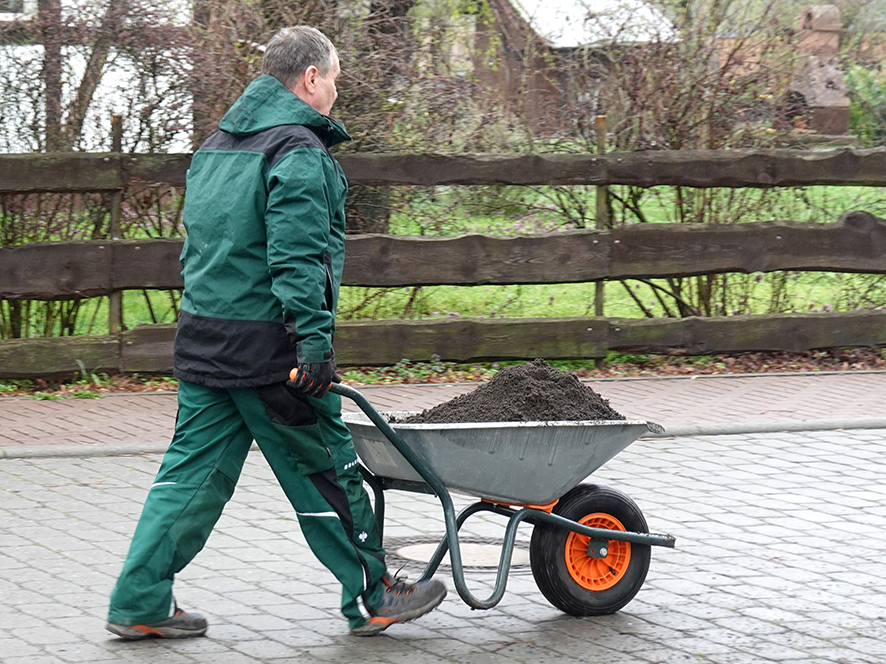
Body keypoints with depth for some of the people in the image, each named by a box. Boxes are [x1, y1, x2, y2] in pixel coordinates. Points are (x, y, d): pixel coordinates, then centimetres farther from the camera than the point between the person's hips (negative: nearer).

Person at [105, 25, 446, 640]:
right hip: (268, 346, -8)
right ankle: (372, 599, 14)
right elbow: (297, 259, -21)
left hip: (203, 339, 8)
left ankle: (141, 602, 7)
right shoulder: (297, 150, -12)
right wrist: (316, 342, -22)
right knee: (326, 473, 3)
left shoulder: (217, 146, 17)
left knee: (191, 472, 9)